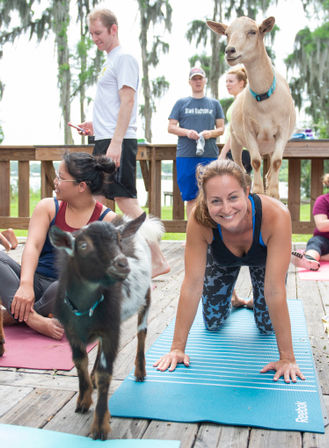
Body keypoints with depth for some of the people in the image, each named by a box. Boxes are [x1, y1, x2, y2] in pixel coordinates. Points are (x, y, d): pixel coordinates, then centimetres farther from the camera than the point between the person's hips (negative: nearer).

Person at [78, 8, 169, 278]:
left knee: (125, 200, -12)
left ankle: (158, 260, -7)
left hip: (118, 142, -10)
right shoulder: (109, 62, 22)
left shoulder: (123, 58, -6)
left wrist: (116, 142, -24)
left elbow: (127, 102, -17)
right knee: (95, 199, 11)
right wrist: (96, 126, 16)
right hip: (104, 141, 10)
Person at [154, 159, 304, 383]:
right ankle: (230, 299, 40)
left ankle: (257, 303, 37)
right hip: (222, 259, 1)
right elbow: (192, 284, -33)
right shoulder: (200, 221, -40)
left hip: (263, 259, -1)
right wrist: (177, 348, -30)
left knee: (268, 327, 4)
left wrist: (287, 358, -38)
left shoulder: (276, 215, -45)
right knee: (213, 324, 7)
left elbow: (275, 290, -42)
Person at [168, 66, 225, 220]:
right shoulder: (181, 103, 13)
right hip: (186, 155, 0)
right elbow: (171, 127, 8)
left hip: (209, 155, 1)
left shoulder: (214, 104, 15)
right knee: (190, 196, 1)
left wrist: (210, 133, -9)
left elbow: (221, 128, 13)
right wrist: (187, 132, -11)